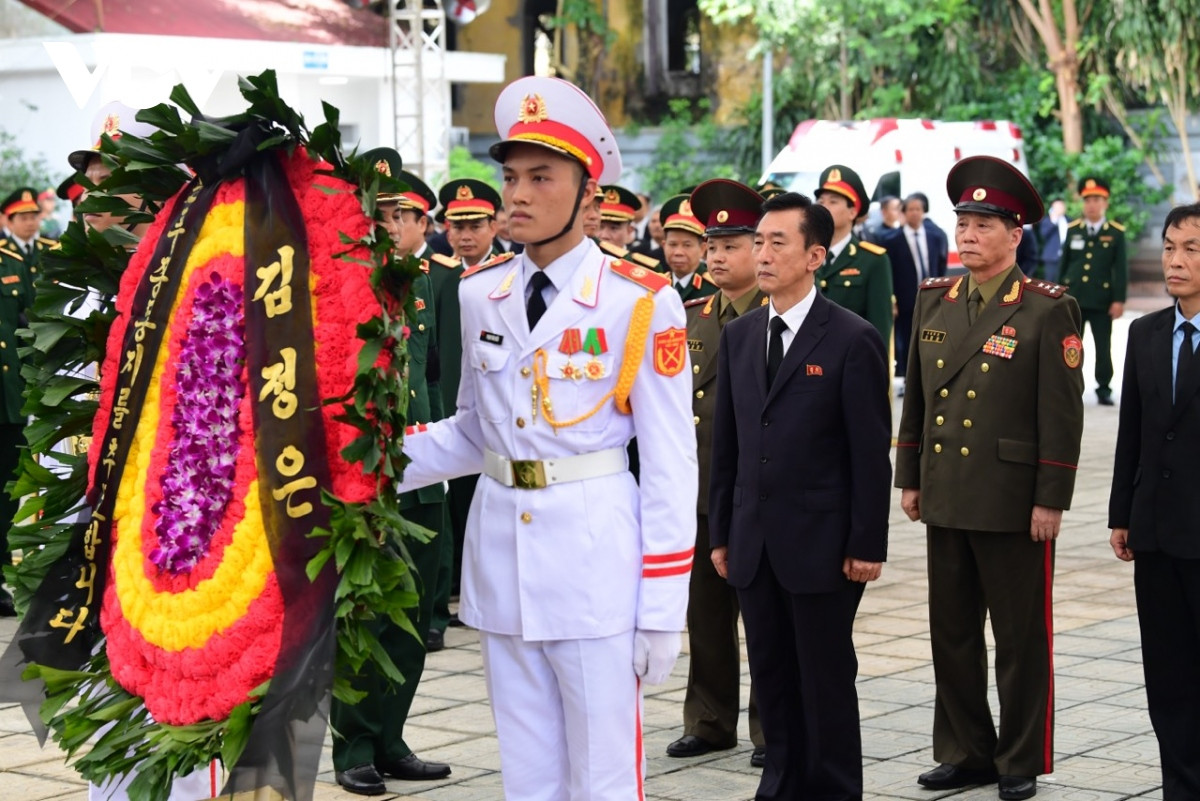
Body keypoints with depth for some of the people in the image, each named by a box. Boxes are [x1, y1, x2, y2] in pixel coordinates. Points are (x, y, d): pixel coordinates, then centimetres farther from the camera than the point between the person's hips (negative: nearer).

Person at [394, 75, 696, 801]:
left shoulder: (641, 302, -8)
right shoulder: (481, 293, 7)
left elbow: (670, 463, -7)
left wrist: (663, 610, -10)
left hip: (596, 556, -5)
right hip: (501, 547, 5)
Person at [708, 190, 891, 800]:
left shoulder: (853, 339, -8)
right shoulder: (738, 336, 10)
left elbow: (871, 451, -9)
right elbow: (726, 443, 12)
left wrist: (867, 544, -11)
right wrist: (720, 533, 10)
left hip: (820, 544, -5)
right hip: (754, 544, 5)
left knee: (826, 681, 3)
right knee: (772, 679, 12)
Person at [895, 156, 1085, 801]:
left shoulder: (1048, 310, -8)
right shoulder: (933, 299, 8)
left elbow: (1062, 414, -10)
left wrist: (1051, 500, -12)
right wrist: (909, 477, 12)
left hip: (1014, 504, -5)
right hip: (945, 500, 6)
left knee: (1022, 638, 5)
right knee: (951, 633, 12)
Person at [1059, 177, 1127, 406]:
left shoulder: (1116, 233, -1)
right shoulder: (1073, 230, 6)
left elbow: (1121, 269, -3)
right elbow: (1064, 263, 10)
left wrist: (1119, 300, -9)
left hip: (1102, 301, -2)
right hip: (1073, 299, 2)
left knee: (1103, 348, 3)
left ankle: (1104, 390, 12)